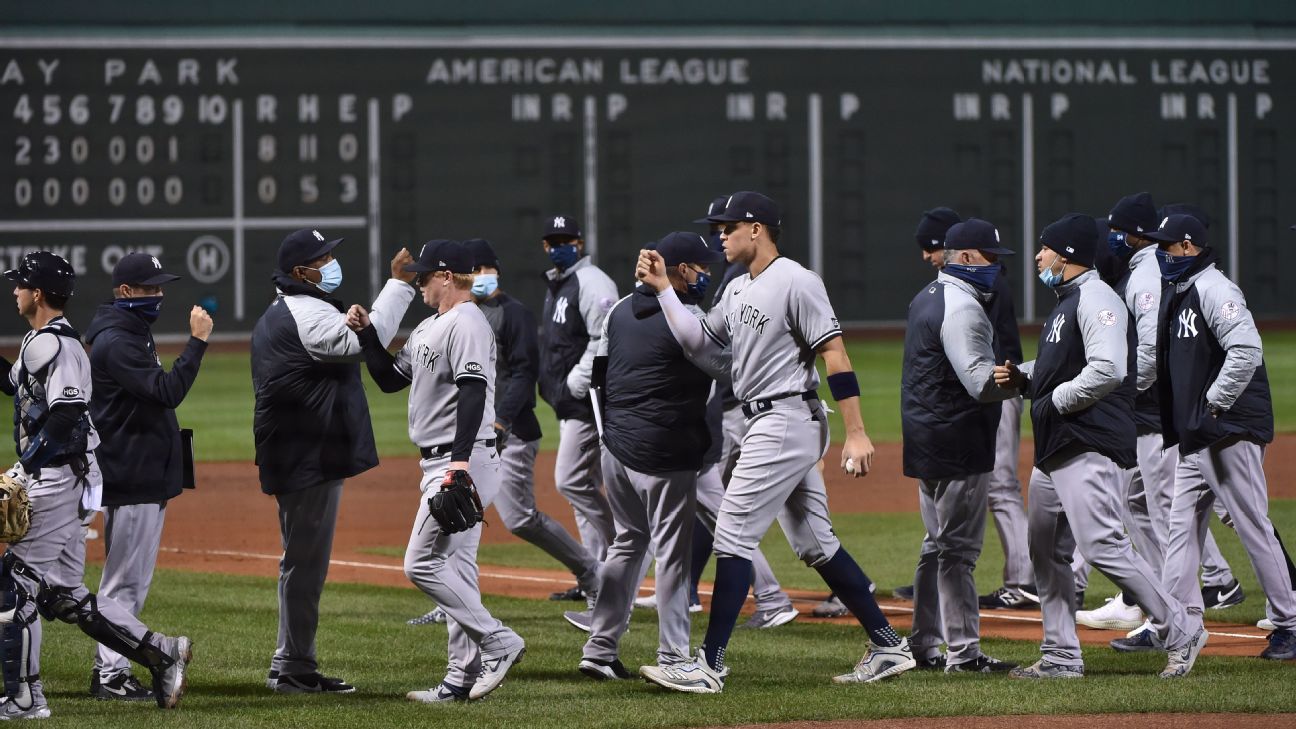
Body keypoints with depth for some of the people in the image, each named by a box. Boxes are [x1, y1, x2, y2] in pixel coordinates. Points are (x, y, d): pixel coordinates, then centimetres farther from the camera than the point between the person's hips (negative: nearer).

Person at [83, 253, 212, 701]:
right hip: (130, 478, -10)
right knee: (124, 580, -7)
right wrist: (197, 341, -27)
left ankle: (111, 670, 18)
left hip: (147, 476, 10)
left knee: (132, 580, 13)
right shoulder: (115, 342, -17)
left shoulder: (134, 335, 16)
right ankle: (109, 676, -4)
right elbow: (167, 392, -26)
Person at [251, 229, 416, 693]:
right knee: (305, 563, -7)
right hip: (310, 459, -11)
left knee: (303, 562, 15)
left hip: (293, 459, 11)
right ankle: (294, 669, -5)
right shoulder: (307, 315, -16)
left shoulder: (276, 316, 19)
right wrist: (398, 283, -25)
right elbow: (366, 341, -29)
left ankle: (291, 667, 20)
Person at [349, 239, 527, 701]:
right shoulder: (428, 330, 19)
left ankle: (498, 643, -11)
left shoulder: (466, 324, -14)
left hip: (464, 462, -11)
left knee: (423, 564, -13)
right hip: (442, 463, 11)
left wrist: (460, 462, -32)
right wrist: (366, 333, 13)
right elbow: (390, 379, 26)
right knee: (454, 567, 9)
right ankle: (464, 676, 10)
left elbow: (473, 390, -25)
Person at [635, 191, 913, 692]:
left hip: (786, 421, -10)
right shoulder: (739, 290, 15)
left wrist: (856, 435, -22)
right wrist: (662, 288, 10)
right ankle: (888, 647, 15)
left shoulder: (795, 283, -14)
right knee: (815, 544, 11)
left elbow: (836, 358, -17)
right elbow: (697, 343, 18)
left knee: (733, 535, -10)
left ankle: (709, 665, -10)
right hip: (769, 425, 10)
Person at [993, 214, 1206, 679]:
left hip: (1091, 448, -11)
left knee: (1103, 546, -17)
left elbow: (1107, 370, -24)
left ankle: (1181, 631, -10)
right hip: (1054, 449, 11)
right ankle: (1061, 657, 17)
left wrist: (1055, 400, -16)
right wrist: (1022, 378, 10)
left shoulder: (1095, 298, -13)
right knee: (1047, 552, 12)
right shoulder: (1066, 302, 20)